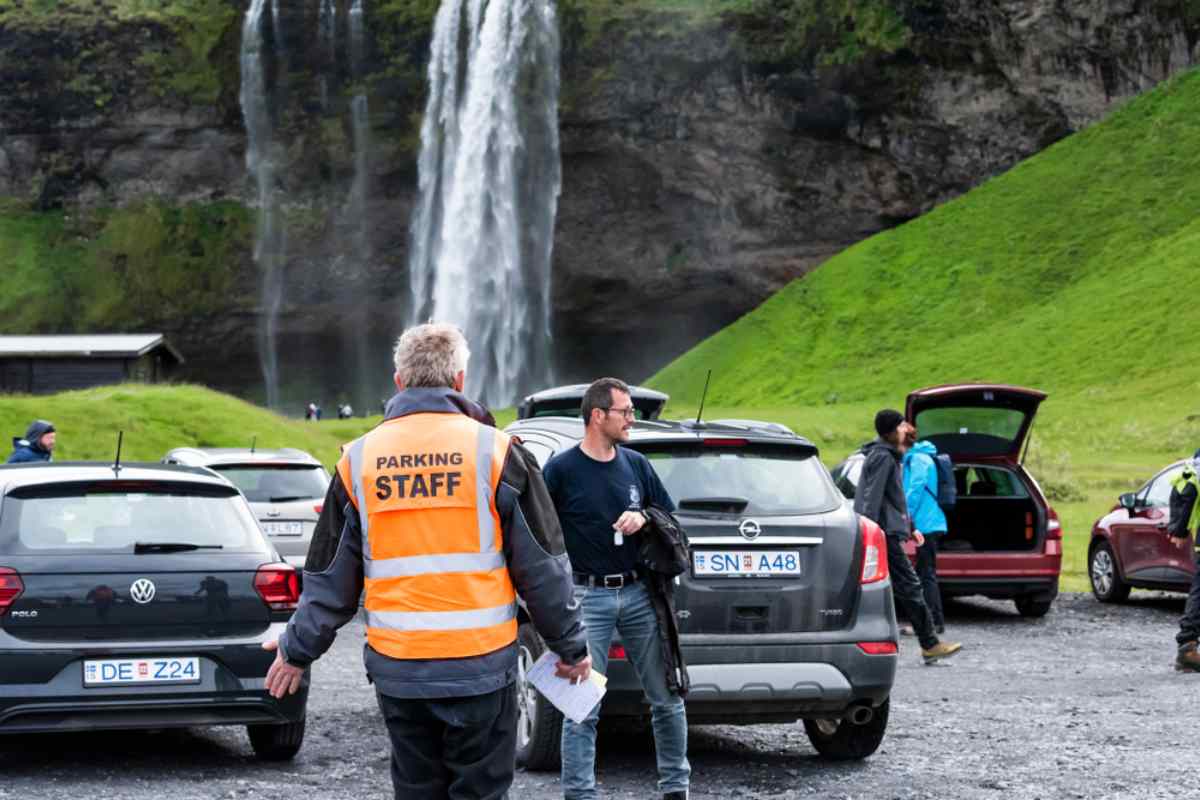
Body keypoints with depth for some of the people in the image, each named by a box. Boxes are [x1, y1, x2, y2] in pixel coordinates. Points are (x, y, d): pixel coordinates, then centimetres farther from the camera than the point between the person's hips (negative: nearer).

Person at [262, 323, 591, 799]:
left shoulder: (359, 459, 3)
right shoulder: (495, 451, -4)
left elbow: (329, 578, 8)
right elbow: (543, 568, -1)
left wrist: (298, 651, 21)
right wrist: (571, 647, 10)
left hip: (397, 670, 2)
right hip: (481, 668, -2)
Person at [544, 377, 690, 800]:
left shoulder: (636, 464, 9)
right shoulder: (561, 469, -4)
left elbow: (670, 515, 17)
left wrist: (643, 518, -4)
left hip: (639, 594, 4)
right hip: (588, 598, -4)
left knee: (667, 699, 7)